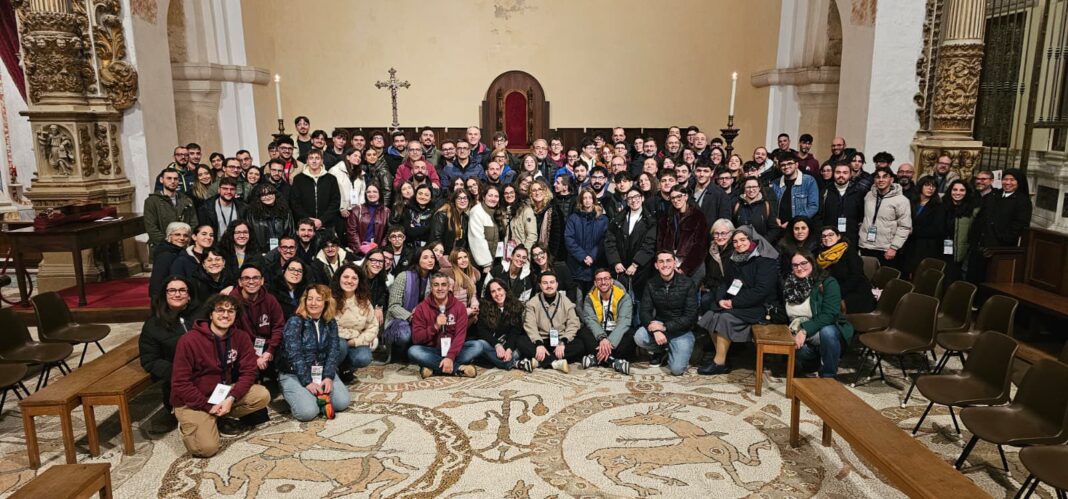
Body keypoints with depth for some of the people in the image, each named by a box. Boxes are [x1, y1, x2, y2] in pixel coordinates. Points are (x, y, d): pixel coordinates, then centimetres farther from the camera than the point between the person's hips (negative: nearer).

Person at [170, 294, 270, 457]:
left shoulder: (240, 338, -5)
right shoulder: (189, 340, -18)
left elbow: (248, 372, -6)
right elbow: (180, 383, -17)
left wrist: (231, 398, -22)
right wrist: (208, 406, -20)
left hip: (223, 393, 5)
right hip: (192, 401, -4)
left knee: (262, 395, -18)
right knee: (207, 448, -22)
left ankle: (220, 417, 1)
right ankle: (189, 424, 10)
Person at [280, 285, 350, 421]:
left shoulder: (330, 323, 4)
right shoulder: (295, 322, -12)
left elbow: (333, 351, -2)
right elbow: (294, 355, -19)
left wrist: (329, 377, -16)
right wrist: (307, 382, -23)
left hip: (321, 371, 4)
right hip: (294, 374, -4)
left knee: (342, 402, -17)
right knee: (308, 411, -26)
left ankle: (319, 395, 10)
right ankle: (298, 394, 6)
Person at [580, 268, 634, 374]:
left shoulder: (624, 297, -7)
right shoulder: (590, 298, 0)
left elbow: (624, 322, -20)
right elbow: (590, 320, -15)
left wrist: (610, 342, -35)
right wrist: (602, 338, -36)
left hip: (617, 334, -1)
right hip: (598, 334, 2)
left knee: (631, 336, -32)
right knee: (582, 333, -27)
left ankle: (596, 358, -34)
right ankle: (613, 361, -34)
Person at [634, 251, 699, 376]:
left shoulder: (688, 284, -10)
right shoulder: (651, 284, -2)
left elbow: (690, 316, -13)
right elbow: (644, 311, -7)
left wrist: (665, 327, -22)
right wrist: (656, 330, -26)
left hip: (682, 331, -3)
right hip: (660, 326, 3)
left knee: (677, 369, -21)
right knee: (639, 337, -28)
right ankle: (661, 352, 4)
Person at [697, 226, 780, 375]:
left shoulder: (765, 260, -13)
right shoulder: (735, 260, 12)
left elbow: (761, 291, -21)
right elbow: (725, 282, 12)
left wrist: (734, 302, -20)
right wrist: (721, 299, -10)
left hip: (760, 306, -7)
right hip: (735, 304, 8)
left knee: (725, 318, -27)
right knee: (711, 316, -15)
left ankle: (720, 363, -18)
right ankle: (720, 356, -8)